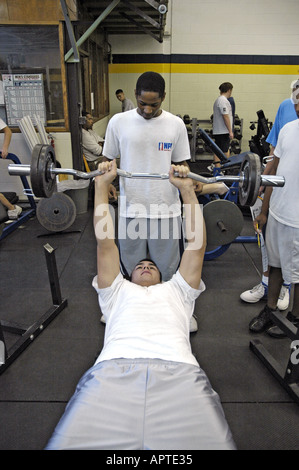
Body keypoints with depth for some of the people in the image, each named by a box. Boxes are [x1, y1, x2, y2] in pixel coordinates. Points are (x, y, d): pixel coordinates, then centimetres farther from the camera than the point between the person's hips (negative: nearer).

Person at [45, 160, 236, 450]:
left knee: (210, 442, -25)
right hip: (114, 368, 0)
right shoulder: (118, 291, 33)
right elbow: (105, 243, 27)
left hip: (179, 371, 1)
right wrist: (101, 185, 28)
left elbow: (196, 244, 28)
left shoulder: (176, 290, 34)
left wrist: (187, 189, 29)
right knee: (71, 442, -25)